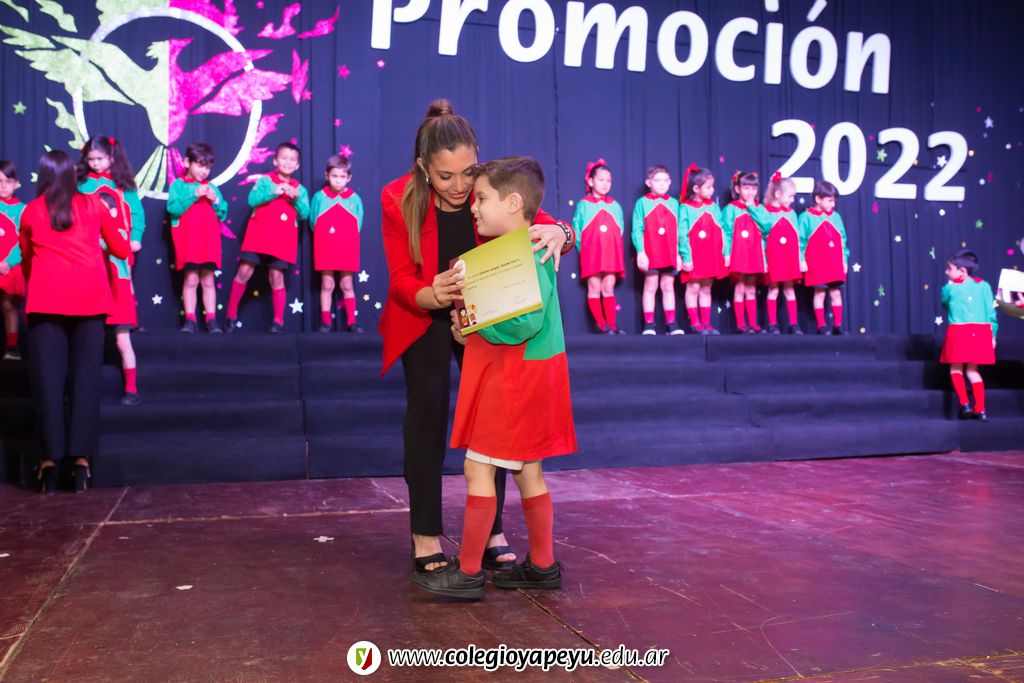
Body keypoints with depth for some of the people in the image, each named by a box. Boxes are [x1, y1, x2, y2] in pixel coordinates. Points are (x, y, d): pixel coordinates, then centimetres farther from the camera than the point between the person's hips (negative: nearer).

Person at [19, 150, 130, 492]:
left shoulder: (30, 211, 17)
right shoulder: (94, 204, 15)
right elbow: (122, 251, 22)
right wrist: (114, 229, 43)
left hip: (46, 299, 0)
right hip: (89, 297, 0)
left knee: (48, 379, -2)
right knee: (86, 378, -1)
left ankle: (50, 459, -8)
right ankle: (81, 457, -7)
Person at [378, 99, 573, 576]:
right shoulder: (399, 200, -22)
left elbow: (548, 224, -22)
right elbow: (402, 278, -22)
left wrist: (556, 232, -48)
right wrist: (433, 295, -46)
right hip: (424, 317, -1)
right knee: (427, 404, -10)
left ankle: (492, 533, 11)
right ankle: (425, 536, 1)